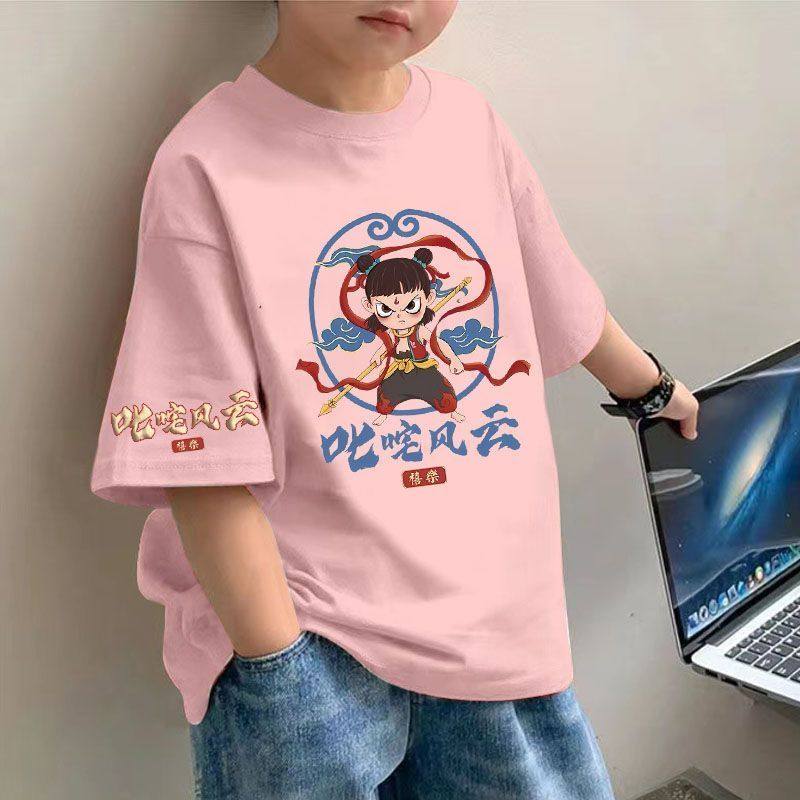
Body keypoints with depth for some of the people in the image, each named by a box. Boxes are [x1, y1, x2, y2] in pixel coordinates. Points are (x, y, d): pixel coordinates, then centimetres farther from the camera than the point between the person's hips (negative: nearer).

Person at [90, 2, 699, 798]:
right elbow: (206, 464, -14)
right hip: (305, 643, -4)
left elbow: (566, 309, 18)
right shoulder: (210, 167, -14)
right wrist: (277, 670, -14)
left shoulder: (473, 126, 2)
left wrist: (653, 390, 32)